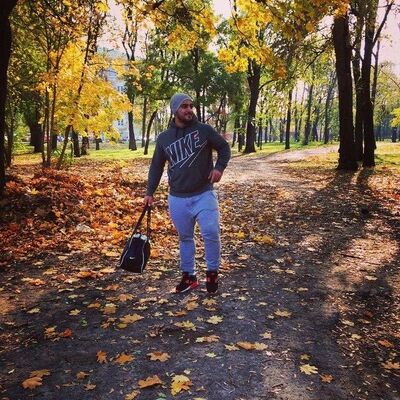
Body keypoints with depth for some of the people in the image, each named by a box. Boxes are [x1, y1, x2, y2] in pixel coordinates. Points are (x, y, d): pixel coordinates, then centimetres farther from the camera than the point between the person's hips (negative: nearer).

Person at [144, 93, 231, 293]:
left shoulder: (204, 130, -3)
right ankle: (189, 275, 27)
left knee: (211, 233, -9)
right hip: (177, 198, 2)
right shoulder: (164, 138, 4)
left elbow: (224, 147, 7)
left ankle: (212, 272, 14)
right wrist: (150, 192, 9)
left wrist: (219, 167, -10)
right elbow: (156, 166, 12)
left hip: (204, 194, -2)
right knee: (185, 238, 13)